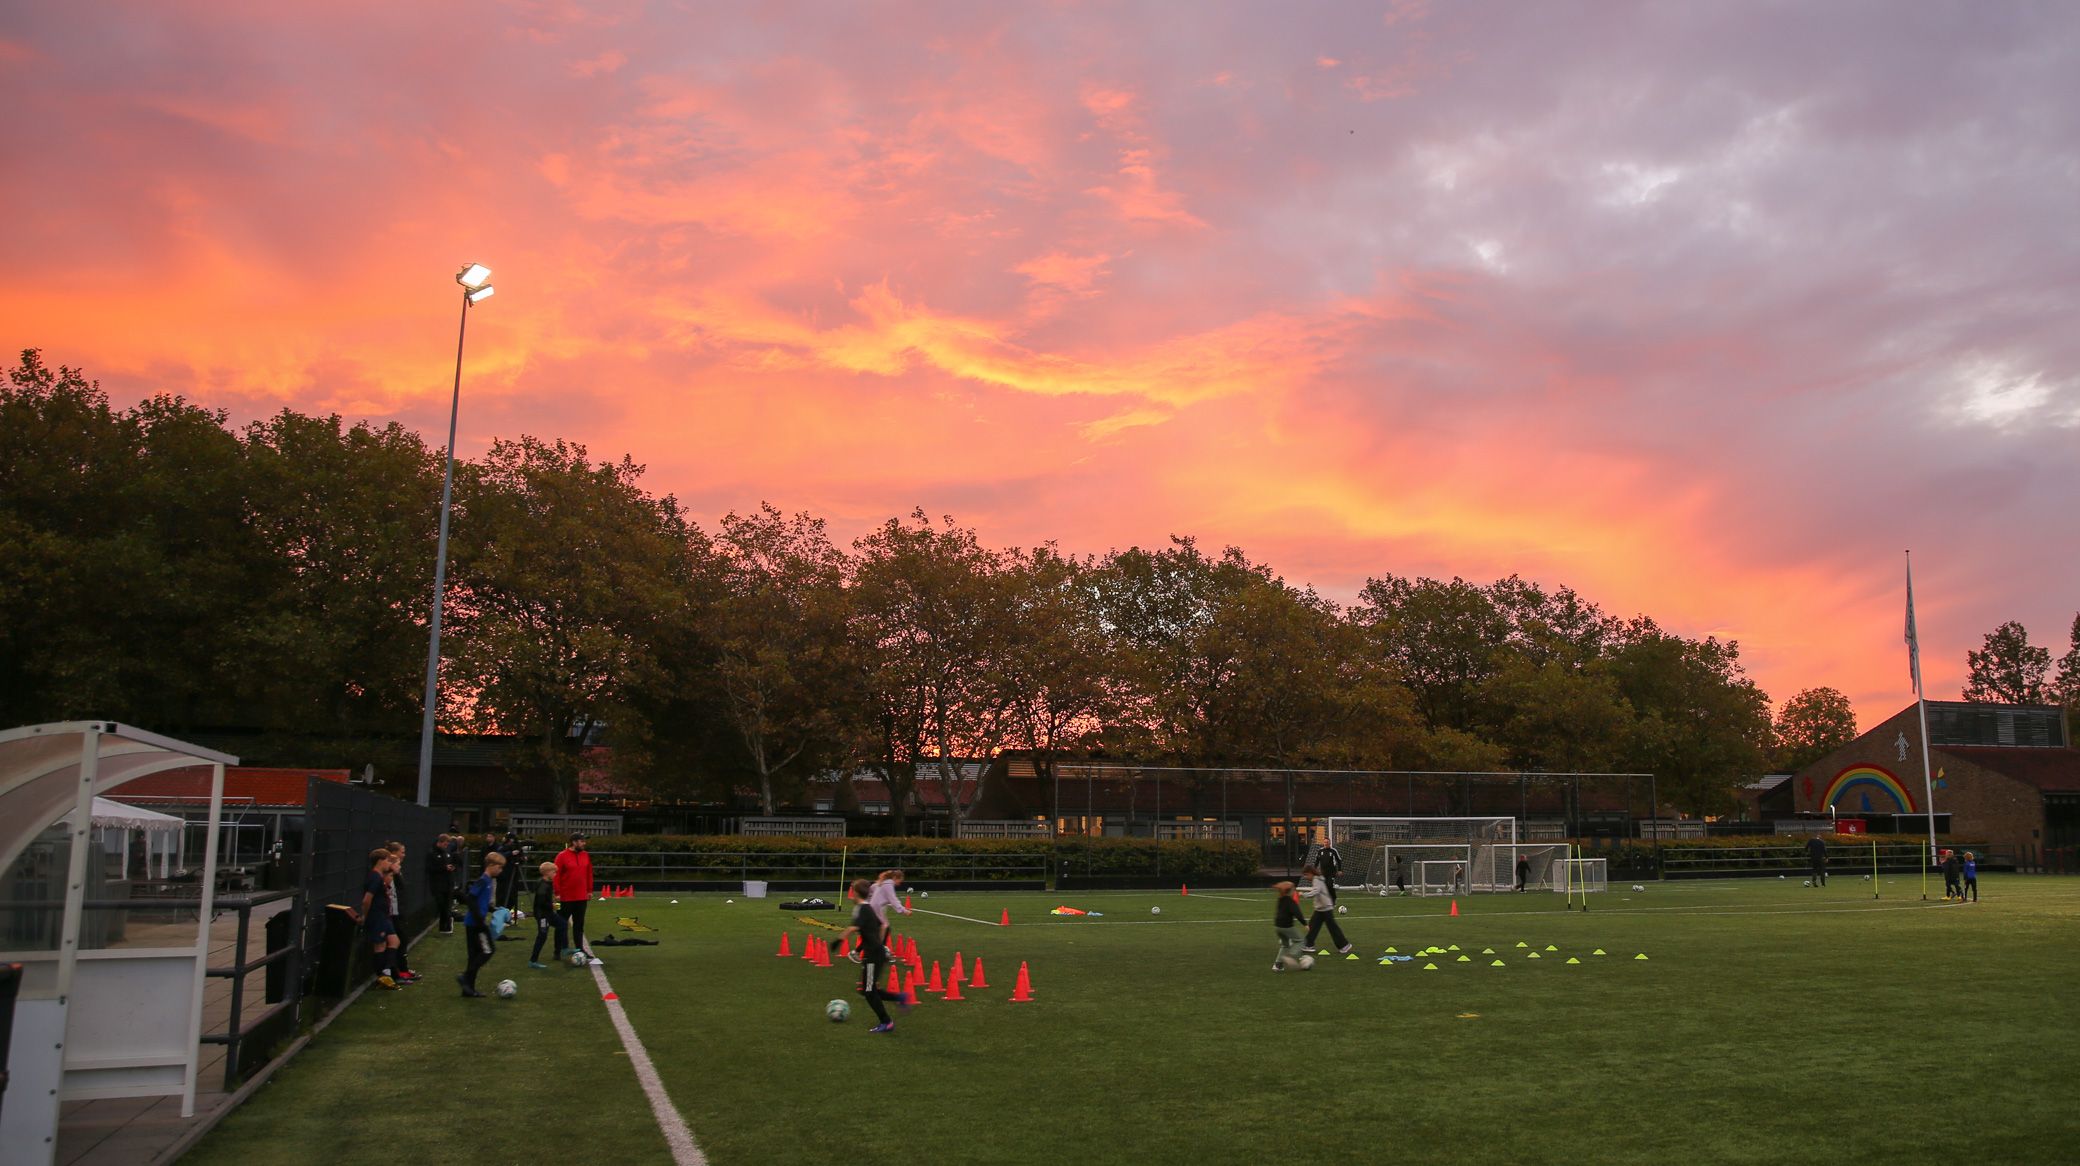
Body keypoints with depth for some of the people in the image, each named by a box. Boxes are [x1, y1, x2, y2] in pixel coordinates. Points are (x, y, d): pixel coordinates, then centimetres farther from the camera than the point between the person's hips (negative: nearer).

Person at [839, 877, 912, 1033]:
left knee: (869, 991, 0)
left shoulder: (861, 909, -15)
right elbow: (882, 925, 25)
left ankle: (886, 1023, 5)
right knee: (866, 989, 16)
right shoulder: (870, 908, 13)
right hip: (879, 952, 9)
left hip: (872, 954, -9)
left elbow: (854, 928, -33)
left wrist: (841, 939, -26)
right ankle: (900, 997, 14)